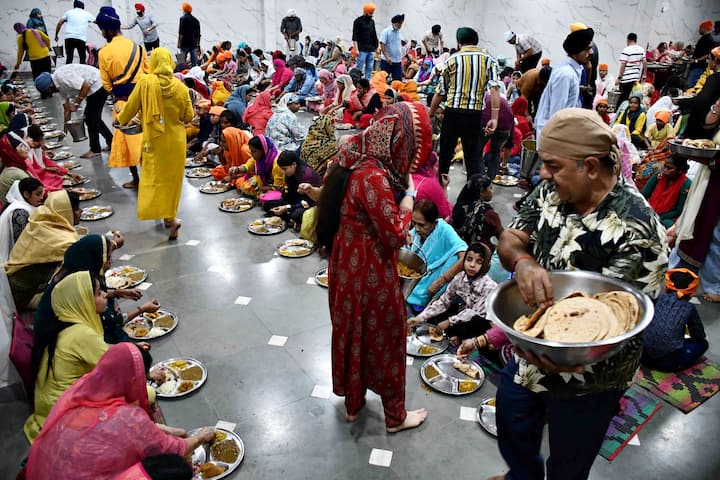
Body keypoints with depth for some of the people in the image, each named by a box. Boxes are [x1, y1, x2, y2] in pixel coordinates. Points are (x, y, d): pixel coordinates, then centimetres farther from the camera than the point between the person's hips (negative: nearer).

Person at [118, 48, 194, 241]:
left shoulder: (145, 82, -10)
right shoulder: (180, 86, -6)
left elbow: (131, 107, -2)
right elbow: (188, 116, -1)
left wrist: (121, 120, 18)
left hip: (154, 139, -2)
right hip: (176, 140, 3)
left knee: (155, 178, 1)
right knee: (172, 177, 16)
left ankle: (171, 218, -16)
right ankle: (169, 214, 29)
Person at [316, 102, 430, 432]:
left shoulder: (357, 159, 1)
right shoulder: (374, 177, -28)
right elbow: (395, 235, -23)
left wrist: (400, 190, -1)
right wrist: (407, 203, -8)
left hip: (349, 264, 9)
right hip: (371, 271, -9)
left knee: (353, 330, 22)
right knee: (385, 335, 10)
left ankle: (353, 401, 42)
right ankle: (395, 416, 31)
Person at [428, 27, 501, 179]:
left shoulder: (452, 60, 2)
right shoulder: (489, 60, 4)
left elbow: (440, 92, 3)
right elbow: (495, 88, -10)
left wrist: (430, 114, 16)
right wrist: (494, 118, -12)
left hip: (452, 113, 0)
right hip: (475, 115, 0)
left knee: (445, 154, 15)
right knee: (474, 158, 5)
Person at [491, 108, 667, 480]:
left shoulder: (636, 230, -28)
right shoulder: (551, 191, -9)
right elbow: (510, 239, -7)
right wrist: (523, 262, -31)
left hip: (586, 374, -6)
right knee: (512, 423, 29)